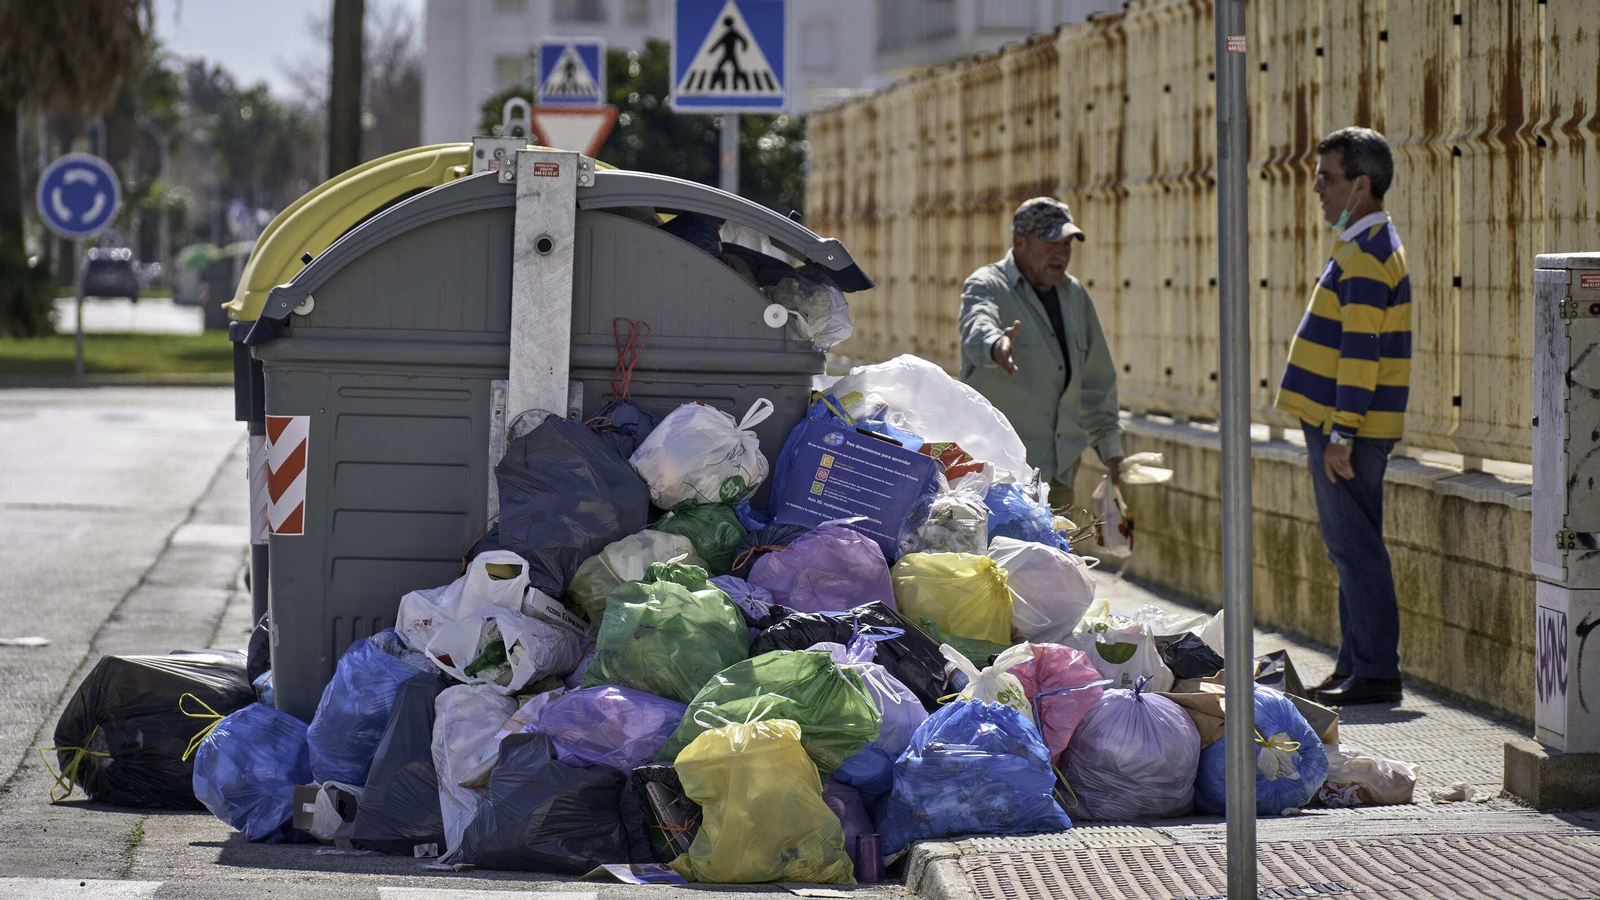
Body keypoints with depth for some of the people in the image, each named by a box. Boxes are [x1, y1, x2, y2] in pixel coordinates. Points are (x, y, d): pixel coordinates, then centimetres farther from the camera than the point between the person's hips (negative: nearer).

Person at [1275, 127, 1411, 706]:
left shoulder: (1366, 255, -16)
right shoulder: (1366, 246, 17)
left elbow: (1360, 351, -21)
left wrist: (1341, 433, -23)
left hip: (1347, 427, -10)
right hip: (1338, 422, 10)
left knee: (1355, 548, -8)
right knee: (1350, 548, 14)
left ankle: (1375, 674, -5)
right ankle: (1356, 667, 19)